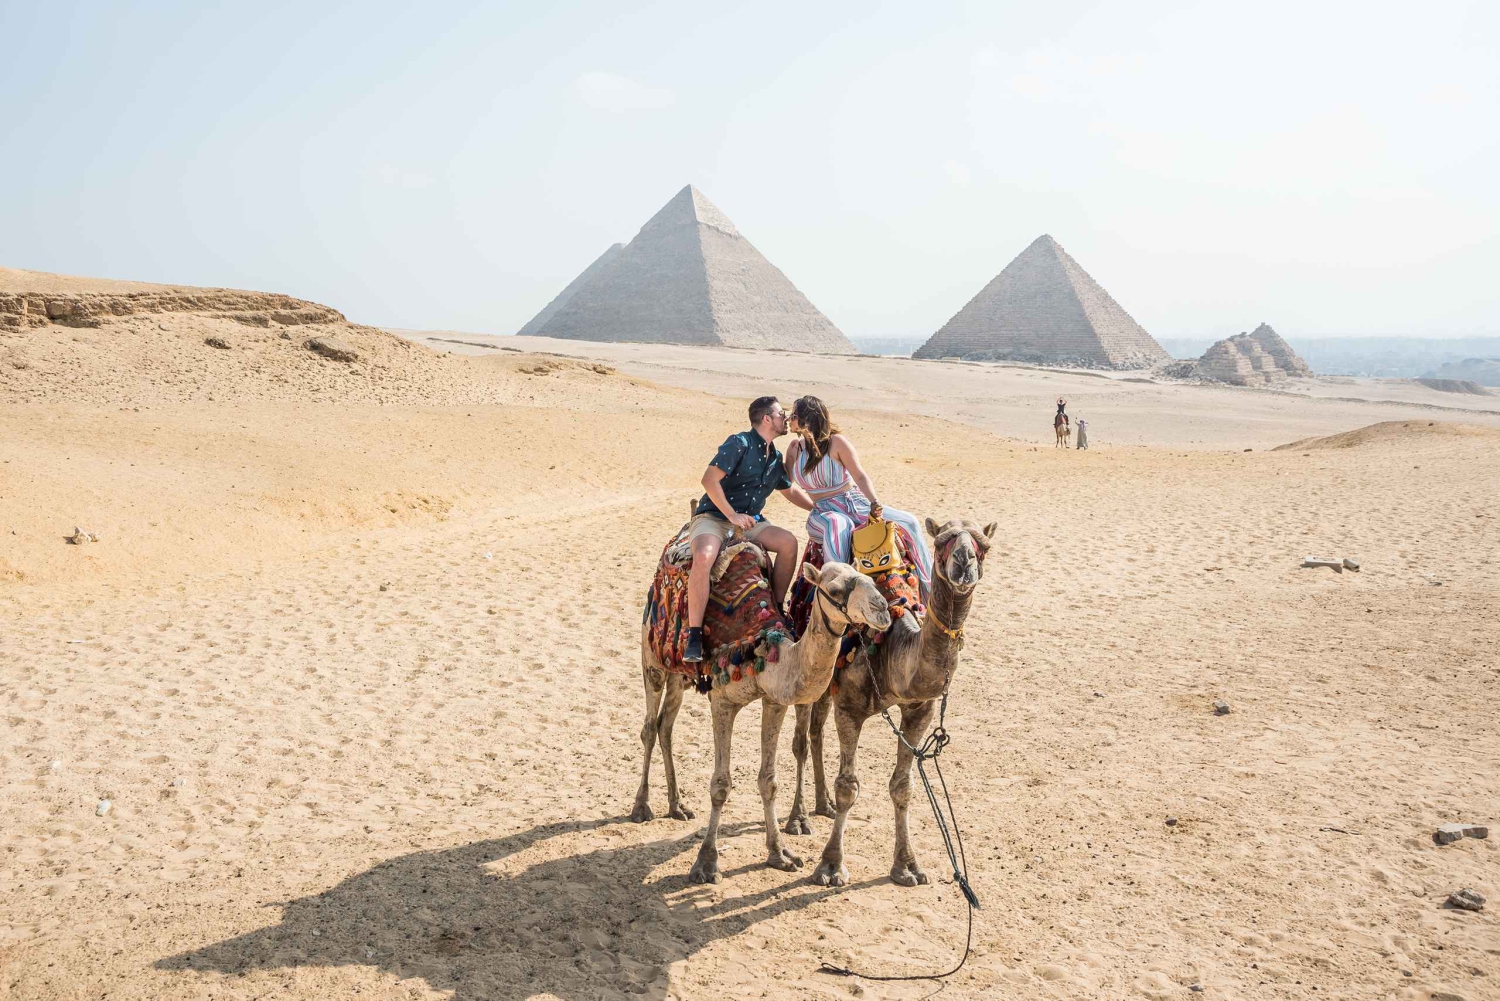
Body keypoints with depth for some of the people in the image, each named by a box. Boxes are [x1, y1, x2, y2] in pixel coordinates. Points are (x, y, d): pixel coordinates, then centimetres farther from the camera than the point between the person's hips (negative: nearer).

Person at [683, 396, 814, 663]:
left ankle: (777, 610, -3)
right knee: (703, 556, -37)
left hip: (749, 522, 7)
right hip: (712, 518, -7)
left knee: (788, 542, -18)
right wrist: (732, 515, -22)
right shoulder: (739, 443, -12)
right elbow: (709, 479, -20)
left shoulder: (775, 457, 13)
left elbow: (790, 491, 30)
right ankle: (694, 636, -32)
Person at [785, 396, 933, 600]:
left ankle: (929, 589, -8)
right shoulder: (795, 446, 4)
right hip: (825, 512, 0)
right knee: (837, 527, -39)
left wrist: (874, 502, -30)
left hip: (857, 503, 0)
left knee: (908, 523, -16)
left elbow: (860, 476, -14)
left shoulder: (837, 442, -8)